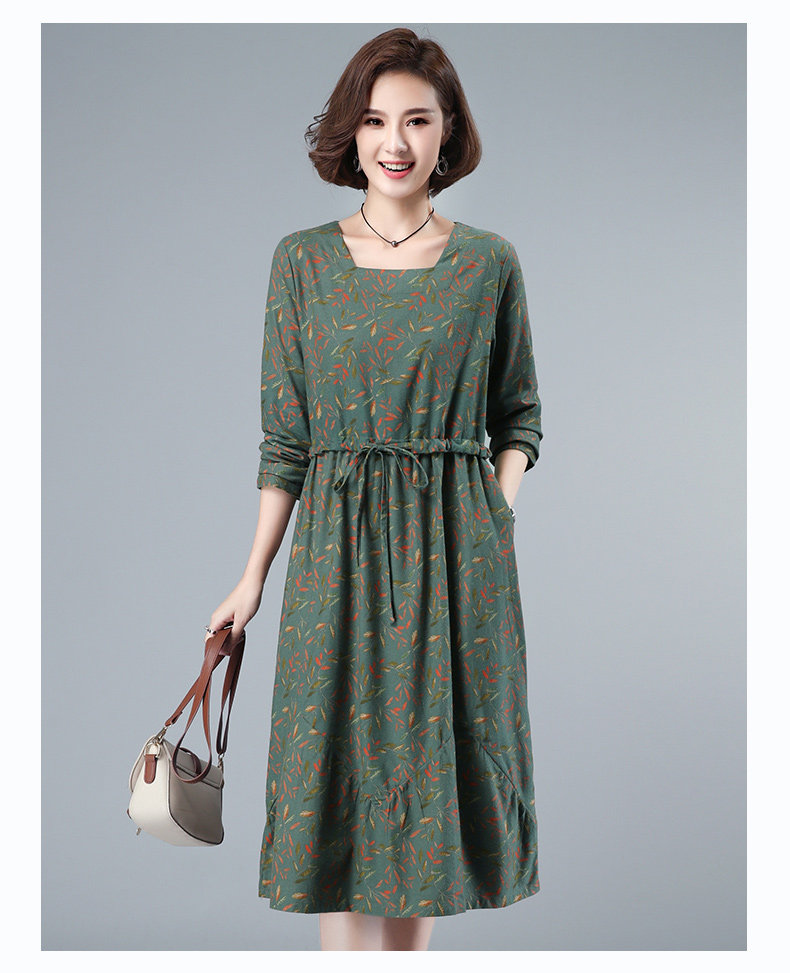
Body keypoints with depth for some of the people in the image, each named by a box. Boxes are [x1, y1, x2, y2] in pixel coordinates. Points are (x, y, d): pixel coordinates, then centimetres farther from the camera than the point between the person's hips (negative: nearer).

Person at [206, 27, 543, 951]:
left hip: (457, 551, 0)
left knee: (433, 760, 8)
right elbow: (285, 435, 5)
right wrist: (254, 574, 3)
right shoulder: (302, 260, 3)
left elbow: (518, 416, 11)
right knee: (338, 769, 2)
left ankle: (410, 950, 25)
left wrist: (499, 515, -5)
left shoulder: (490, 262, 3)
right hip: (336, 543, 0)